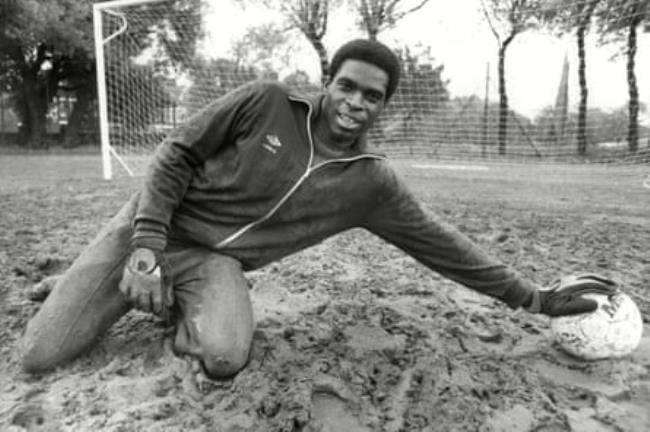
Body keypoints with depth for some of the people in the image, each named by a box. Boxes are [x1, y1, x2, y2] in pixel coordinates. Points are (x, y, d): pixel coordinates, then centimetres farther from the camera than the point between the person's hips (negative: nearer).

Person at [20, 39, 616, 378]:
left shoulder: (373, 183, -6)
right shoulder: (266, 103, -12)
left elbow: (439, 242, -2)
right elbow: (177, 154, -7)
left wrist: (533, 298, 0)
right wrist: (147, 245, -16)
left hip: (213, 260, 1)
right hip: (152, 228, 0)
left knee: (224, 357, -32)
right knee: (39, 357, -2)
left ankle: (189, 310, 4)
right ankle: (154, 294, 23)